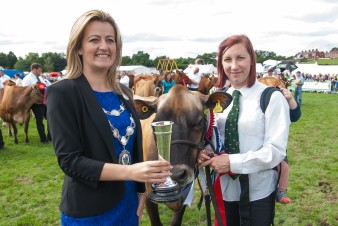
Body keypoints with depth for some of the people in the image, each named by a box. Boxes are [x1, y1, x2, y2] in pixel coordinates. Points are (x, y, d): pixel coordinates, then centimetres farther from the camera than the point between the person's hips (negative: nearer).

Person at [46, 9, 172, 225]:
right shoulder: (63, 93, -14)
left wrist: (141, 189, 7)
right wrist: (130, 171, -30)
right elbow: (69, 160, -20)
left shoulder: (124, 93, 4)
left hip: (128, 202, 6)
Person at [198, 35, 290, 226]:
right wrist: (206, 152, -11)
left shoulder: (272, 98, -14)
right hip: (225, 188, 5)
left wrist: (232, 161, -25)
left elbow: (276, 151, -18)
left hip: (258, 192, -5)